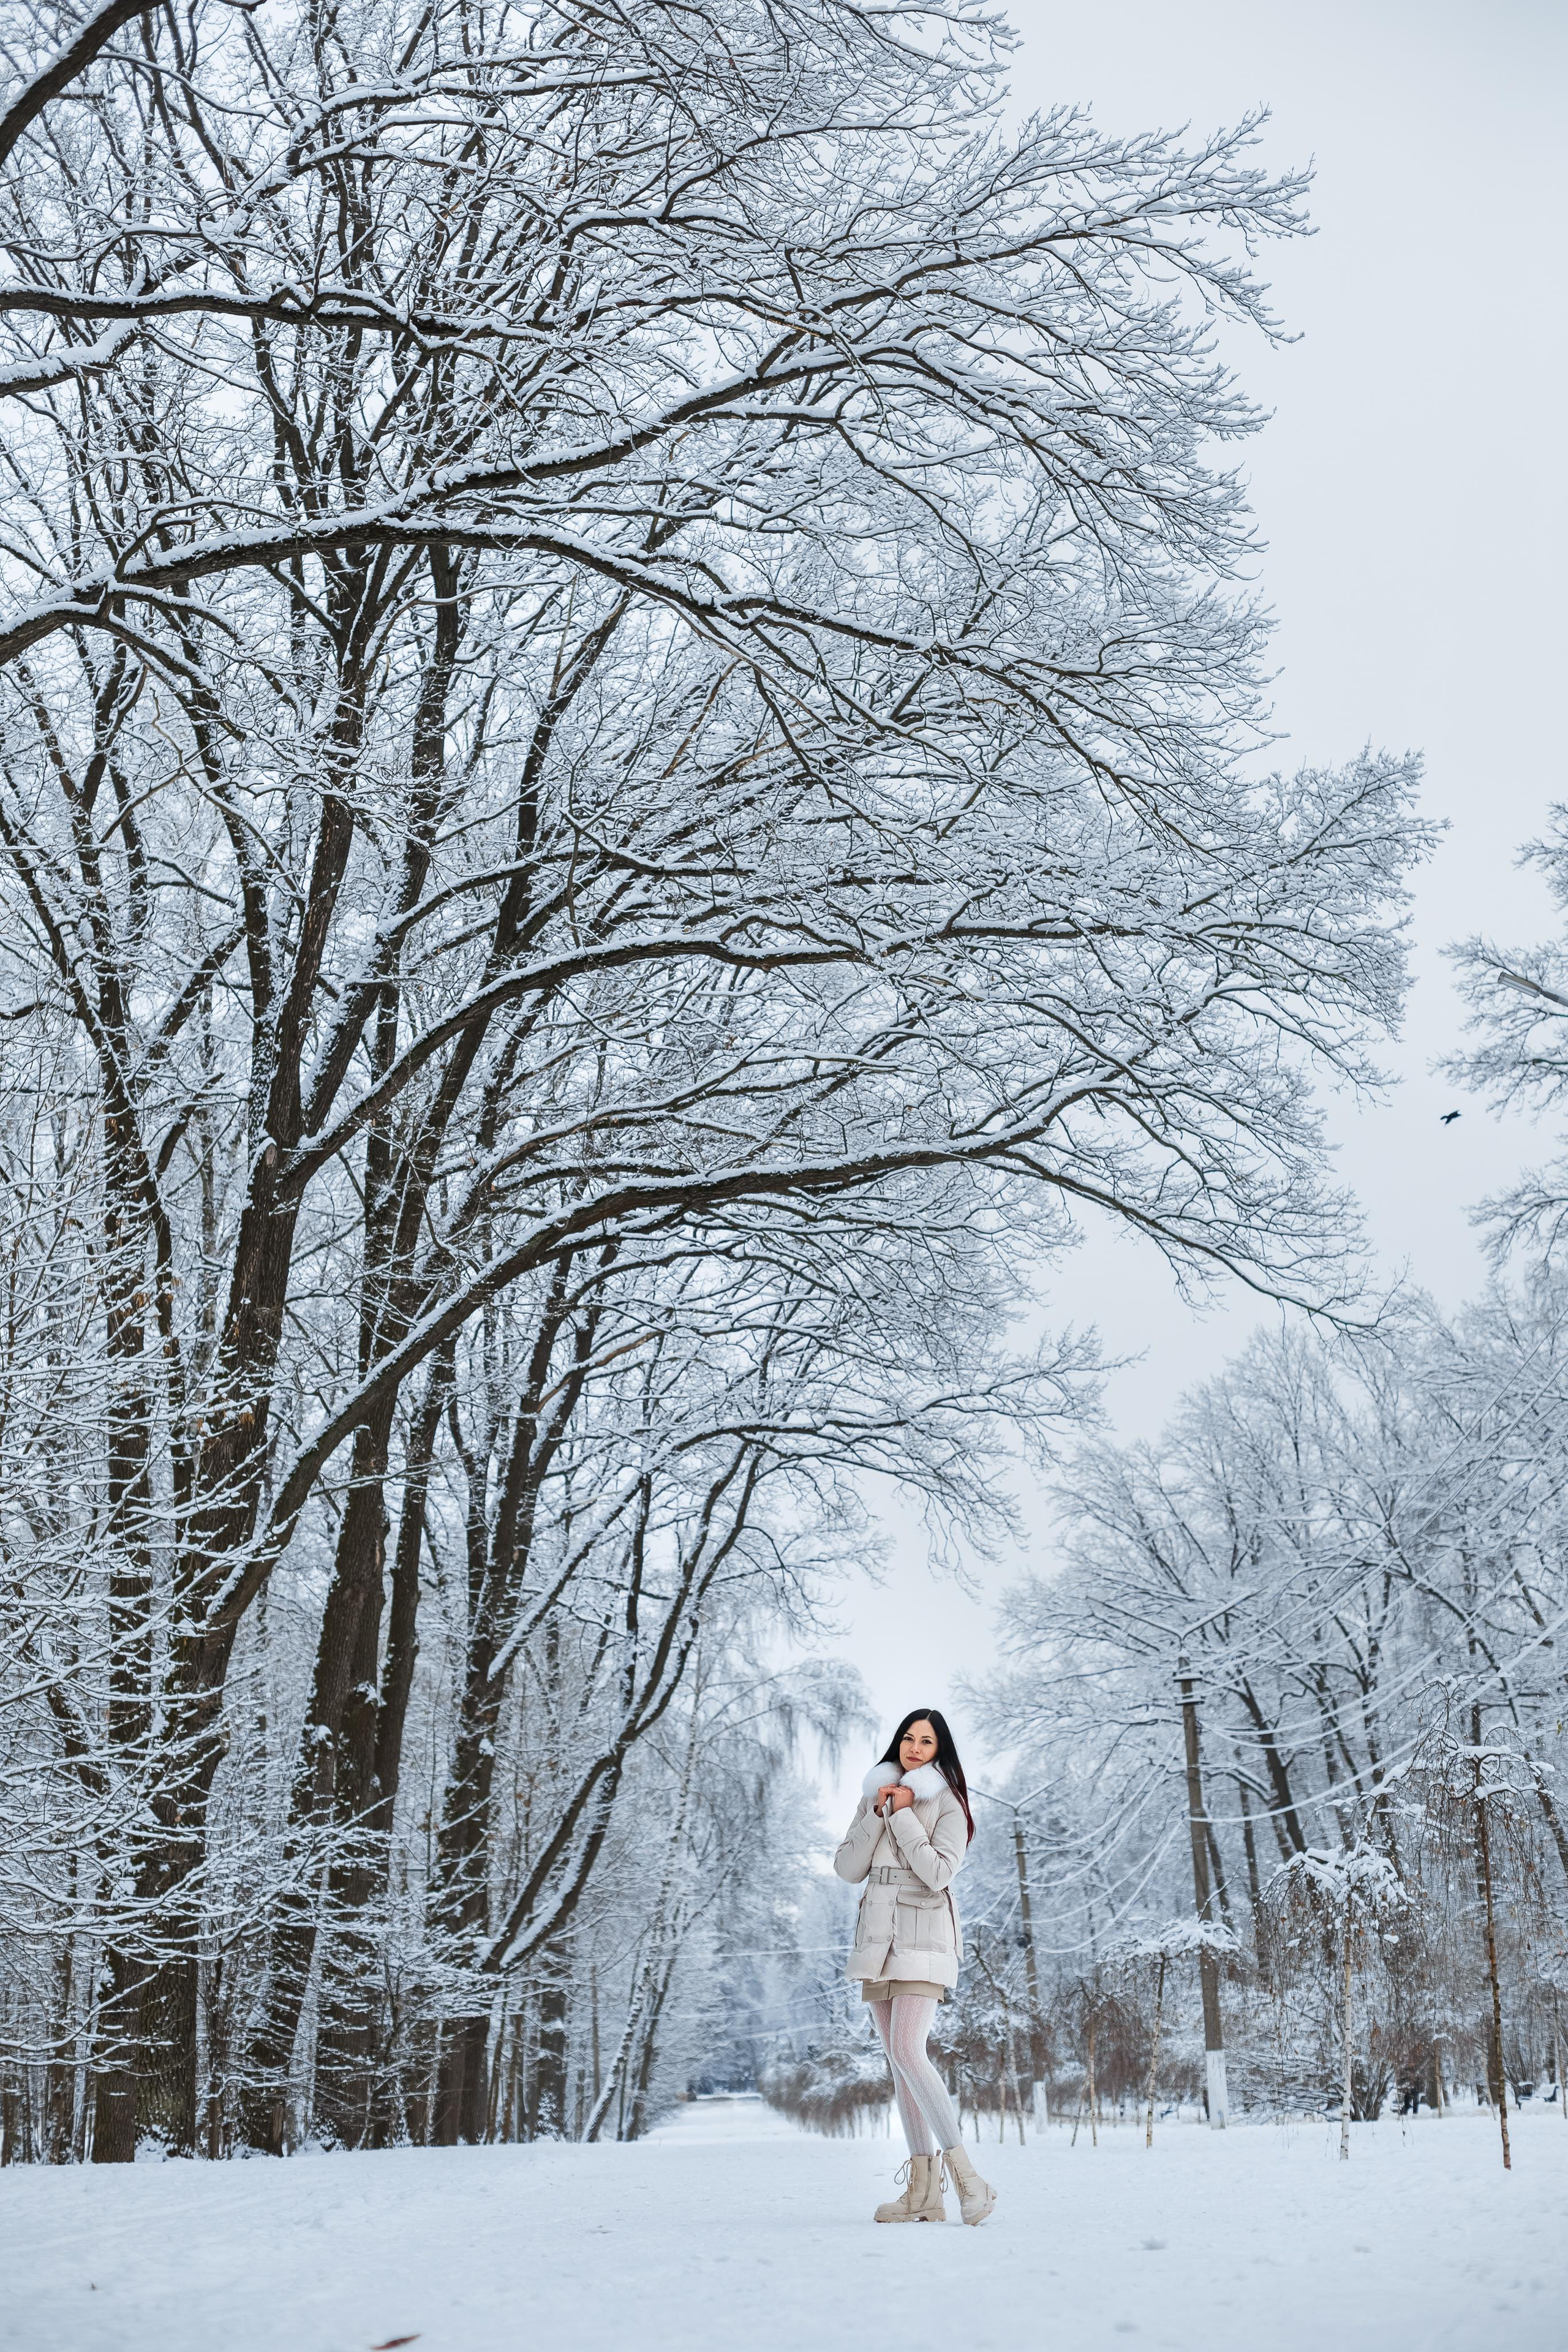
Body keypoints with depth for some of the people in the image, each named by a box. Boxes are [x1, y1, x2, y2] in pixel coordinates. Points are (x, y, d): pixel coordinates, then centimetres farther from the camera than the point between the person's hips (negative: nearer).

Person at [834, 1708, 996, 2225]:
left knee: (908, 2052, -20)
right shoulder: (876, 1795, 13)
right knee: (899, 2061, 5)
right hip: (878, 1939, 6)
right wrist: (879, 1813, -5)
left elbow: (939, 1872, -15)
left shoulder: (947, 1803, -2)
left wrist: (903, 1815, -13)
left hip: (922, 1937, -6)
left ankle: (965, 2176, -18)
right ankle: (923, 2191, 8)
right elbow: (848, 1868, 6)